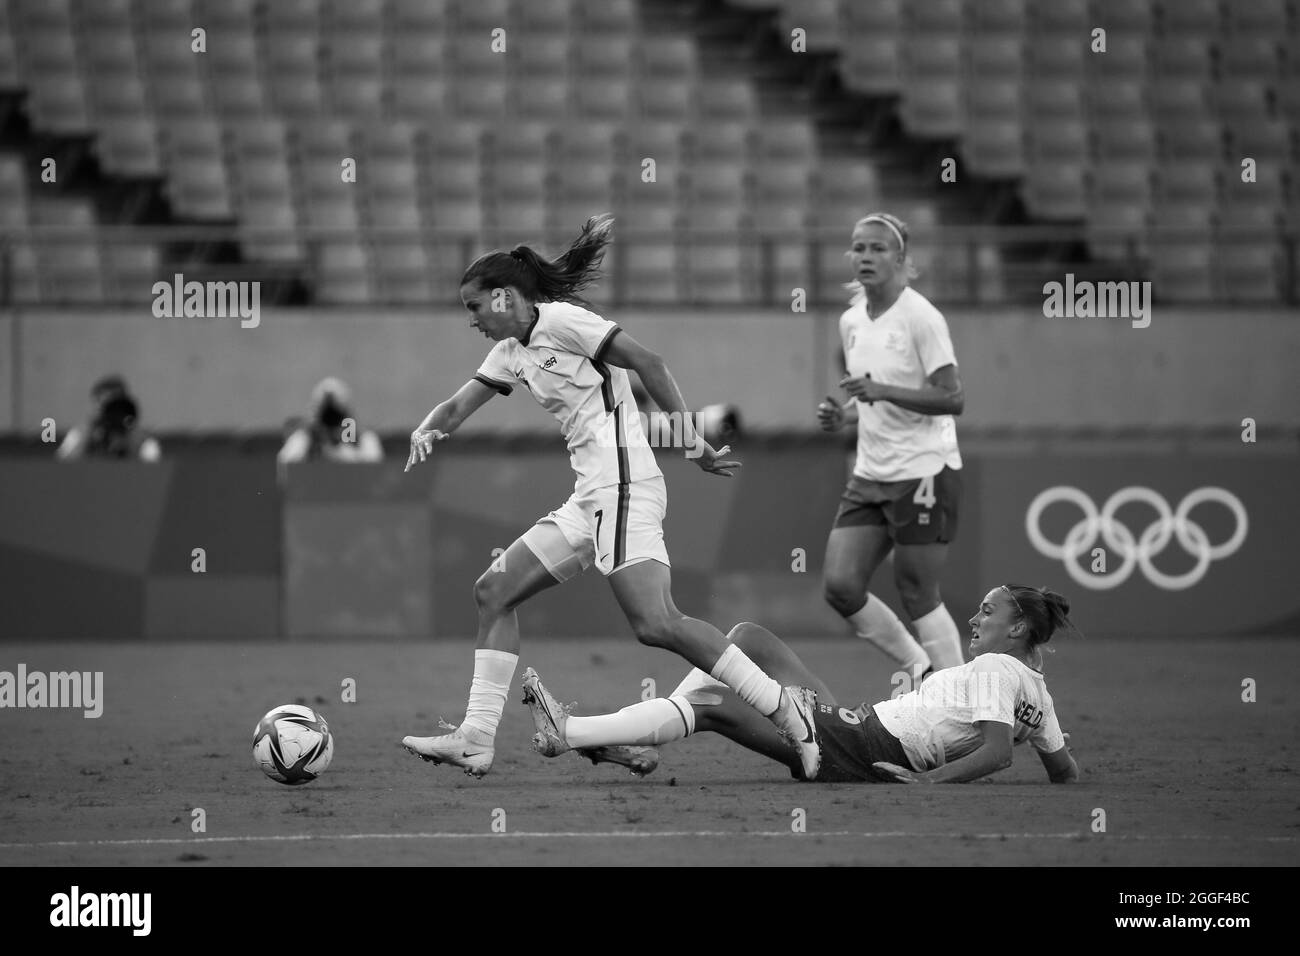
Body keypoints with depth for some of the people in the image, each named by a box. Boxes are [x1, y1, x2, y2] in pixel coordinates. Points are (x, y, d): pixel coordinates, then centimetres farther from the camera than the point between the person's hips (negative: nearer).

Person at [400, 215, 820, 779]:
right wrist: (427, 431, 0)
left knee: (655, 624, -23)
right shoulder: (512, 351, 21)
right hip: (589, 499, 10)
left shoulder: (560, 319, -5)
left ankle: (784, 708, -21)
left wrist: (691, 443, -12)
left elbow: (648, 364, -10)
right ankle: (476, 740, 8)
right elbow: (459, 407, 23)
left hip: (623, 487, -10)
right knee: (493, 592, 9)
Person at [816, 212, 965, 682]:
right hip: (871, 475, 7)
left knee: (917, 593, -5)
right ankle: (920, 667, 17)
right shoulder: (852, 321, 10)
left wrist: (881, 391, -27)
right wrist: (841, 415, 2)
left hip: (924, 472, -7)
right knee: (839, 585, -3)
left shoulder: (920, 317, -12)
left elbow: (952, 398, -18)